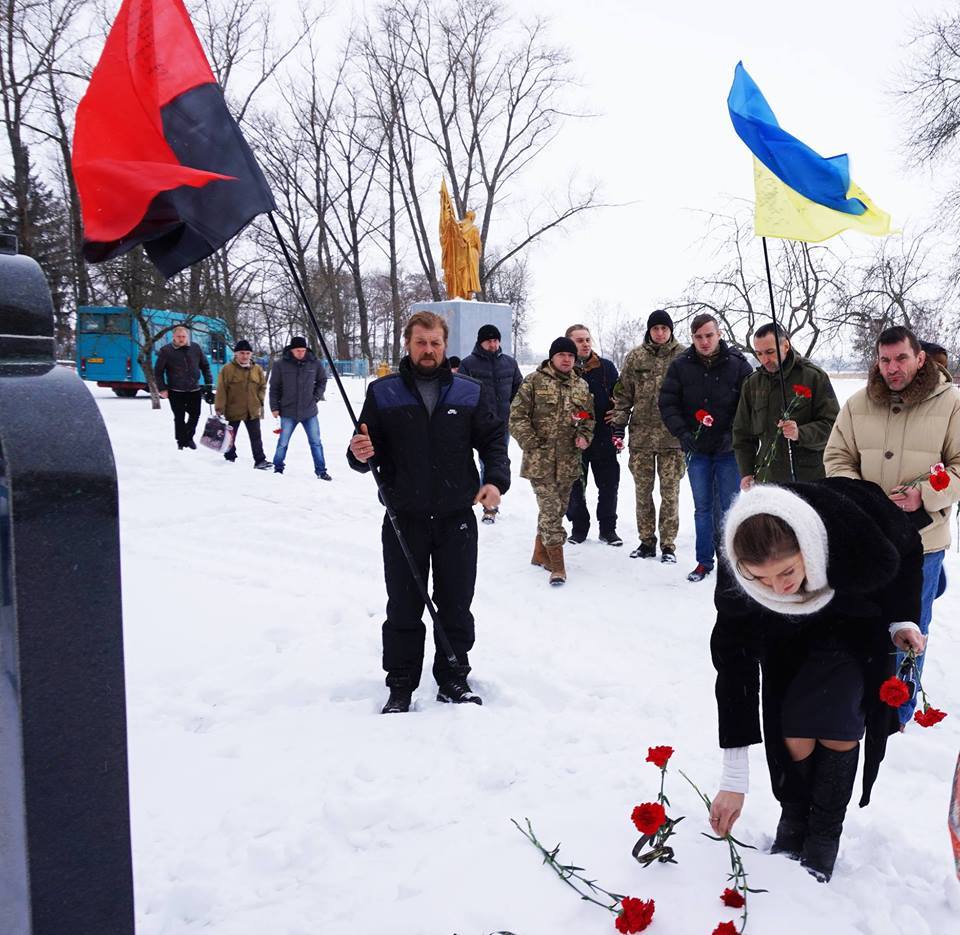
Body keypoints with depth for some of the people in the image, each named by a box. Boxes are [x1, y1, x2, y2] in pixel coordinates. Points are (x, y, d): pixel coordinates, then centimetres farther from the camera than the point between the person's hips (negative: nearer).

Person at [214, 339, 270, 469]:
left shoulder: (257, 369, 4)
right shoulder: (228, 369, -8)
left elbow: (263, 387, 14)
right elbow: (221, 390, -9)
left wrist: (260, 401, 2)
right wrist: (219, 408, -12)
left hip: (253, 410, 2)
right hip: (233, 409, -2)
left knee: (256, 436, 2)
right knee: (230, 435, 13)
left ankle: (260, 460, 4)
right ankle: (230, 457, 28)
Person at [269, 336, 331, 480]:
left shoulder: (315, 364, -3)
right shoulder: (280, 365, -7)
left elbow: (322, 380, 14)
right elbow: (274, 388, 0)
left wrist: (316, 397, 3)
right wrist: (274, 407, -1)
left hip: (309, 412, 1)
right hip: (288, 412, -1)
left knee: (316, 442, 4)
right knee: (283, 443, 8)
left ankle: (321, 470, 14)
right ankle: (278, 468, 24)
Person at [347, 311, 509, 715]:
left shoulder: (468, 392, 6)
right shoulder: (382, 392, 2)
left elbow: (493, 439, 9)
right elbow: (368, 452, 3)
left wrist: (496, 479, -7)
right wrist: (360, 454, -20)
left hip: (457, 519, 1)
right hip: (403, 519, -1)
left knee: (456, 606, 10)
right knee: (403, 608, 8)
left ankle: (453, 680, 25)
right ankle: (401, 686, 21)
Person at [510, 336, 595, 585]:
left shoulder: (581, 386, 12)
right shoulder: (534, 381, -3)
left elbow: (589, 418, 21)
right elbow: (517, 416, -6)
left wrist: (584, 437, 1)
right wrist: (532, 445, -11)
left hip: (568, 462, 5)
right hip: (540, 461, -5)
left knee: (557, 509, 14)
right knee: (551, 510, -10)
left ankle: (541, 554, 31)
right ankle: (557, 566, -6)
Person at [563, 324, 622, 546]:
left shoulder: (606, 367, 4)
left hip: (604, 437, 1)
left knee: (609, 485, 7)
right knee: (575, 487, 9)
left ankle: (608, 528, 21)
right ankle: (578, 527, 23)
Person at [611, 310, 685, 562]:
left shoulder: (682, 356, -1)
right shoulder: (635, 357, 5)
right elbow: (623, 394, 8)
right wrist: (618, 425, 2)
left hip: (672, 435, -2)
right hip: (641, 434, 2)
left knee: (670, 492, 3)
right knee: (642, 491, 9)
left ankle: (668, 544, 12)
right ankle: (646, 541, 20)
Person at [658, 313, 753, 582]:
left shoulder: (737, 364, -4)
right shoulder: (681, 365, 0)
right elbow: (667, 403, 1)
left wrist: (734, 433, -15)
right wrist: (681, 432, -12)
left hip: (729, 449, -2)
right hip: (697, 449, 2)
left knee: (729, 508, 3)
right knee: (702, 508, 10)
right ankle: (704, 561, 19)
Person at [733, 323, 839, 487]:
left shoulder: (814, 377, 0)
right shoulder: (751, 383, 12)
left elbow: (832, 424, -4)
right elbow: (742, 433, 18)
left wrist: (800, 434, -21)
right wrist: (746, 473, 8)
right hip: (766, 479, 3)